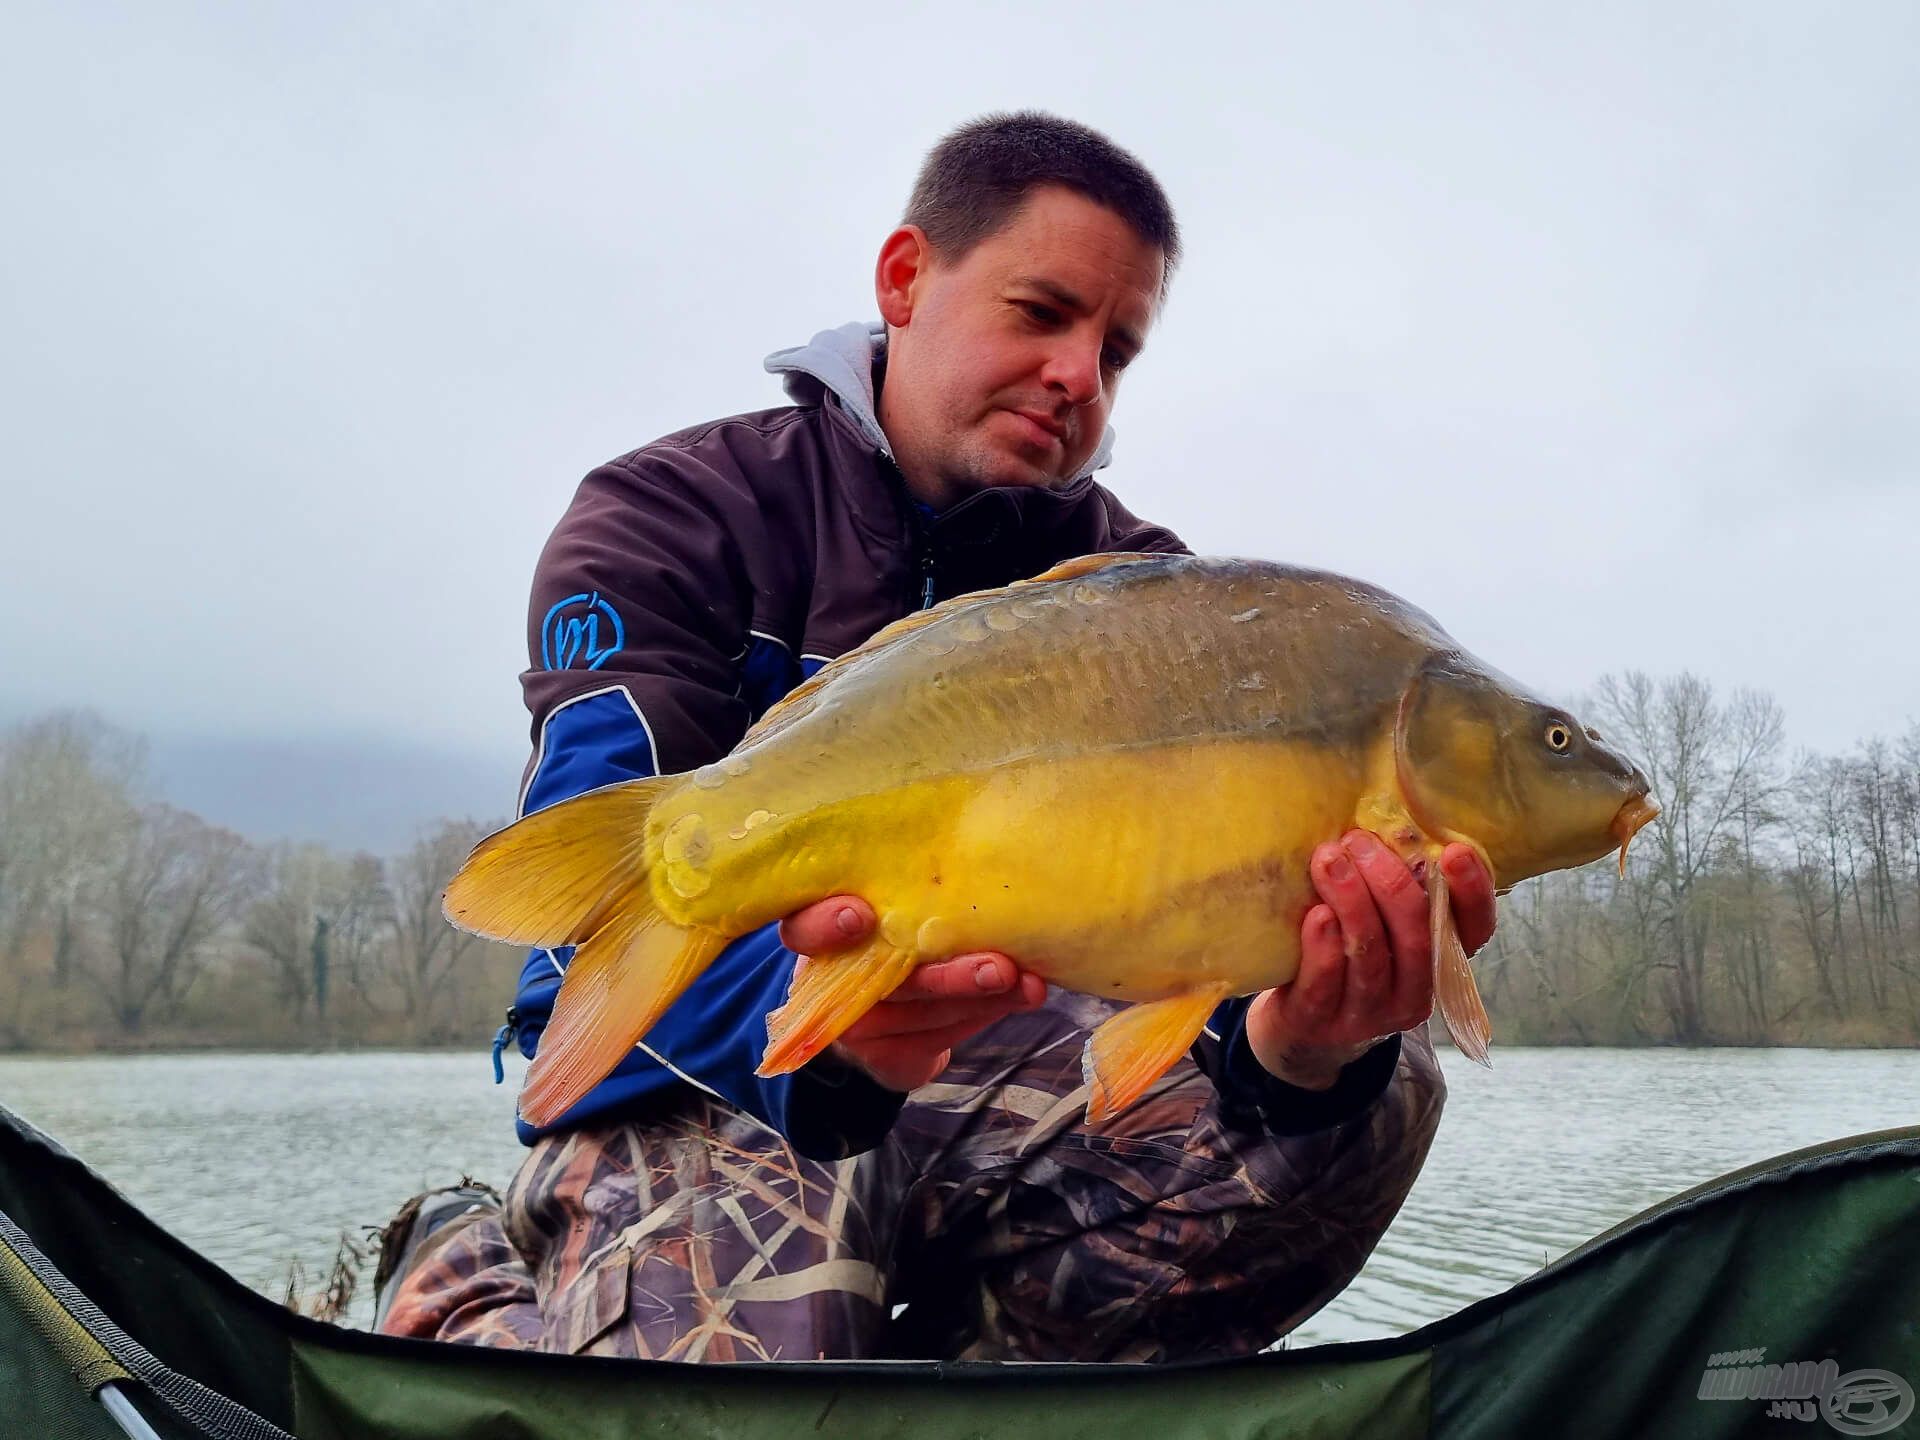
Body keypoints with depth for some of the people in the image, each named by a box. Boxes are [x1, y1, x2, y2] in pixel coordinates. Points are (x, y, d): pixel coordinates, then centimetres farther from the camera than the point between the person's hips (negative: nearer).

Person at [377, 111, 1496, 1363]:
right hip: (694, 1088, -3)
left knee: (1381, 1090, -18)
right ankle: (471, 1295, 3)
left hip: (989, 1062, 4)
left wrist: (1300, 1041, -38)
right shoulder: (673, 523, -7)